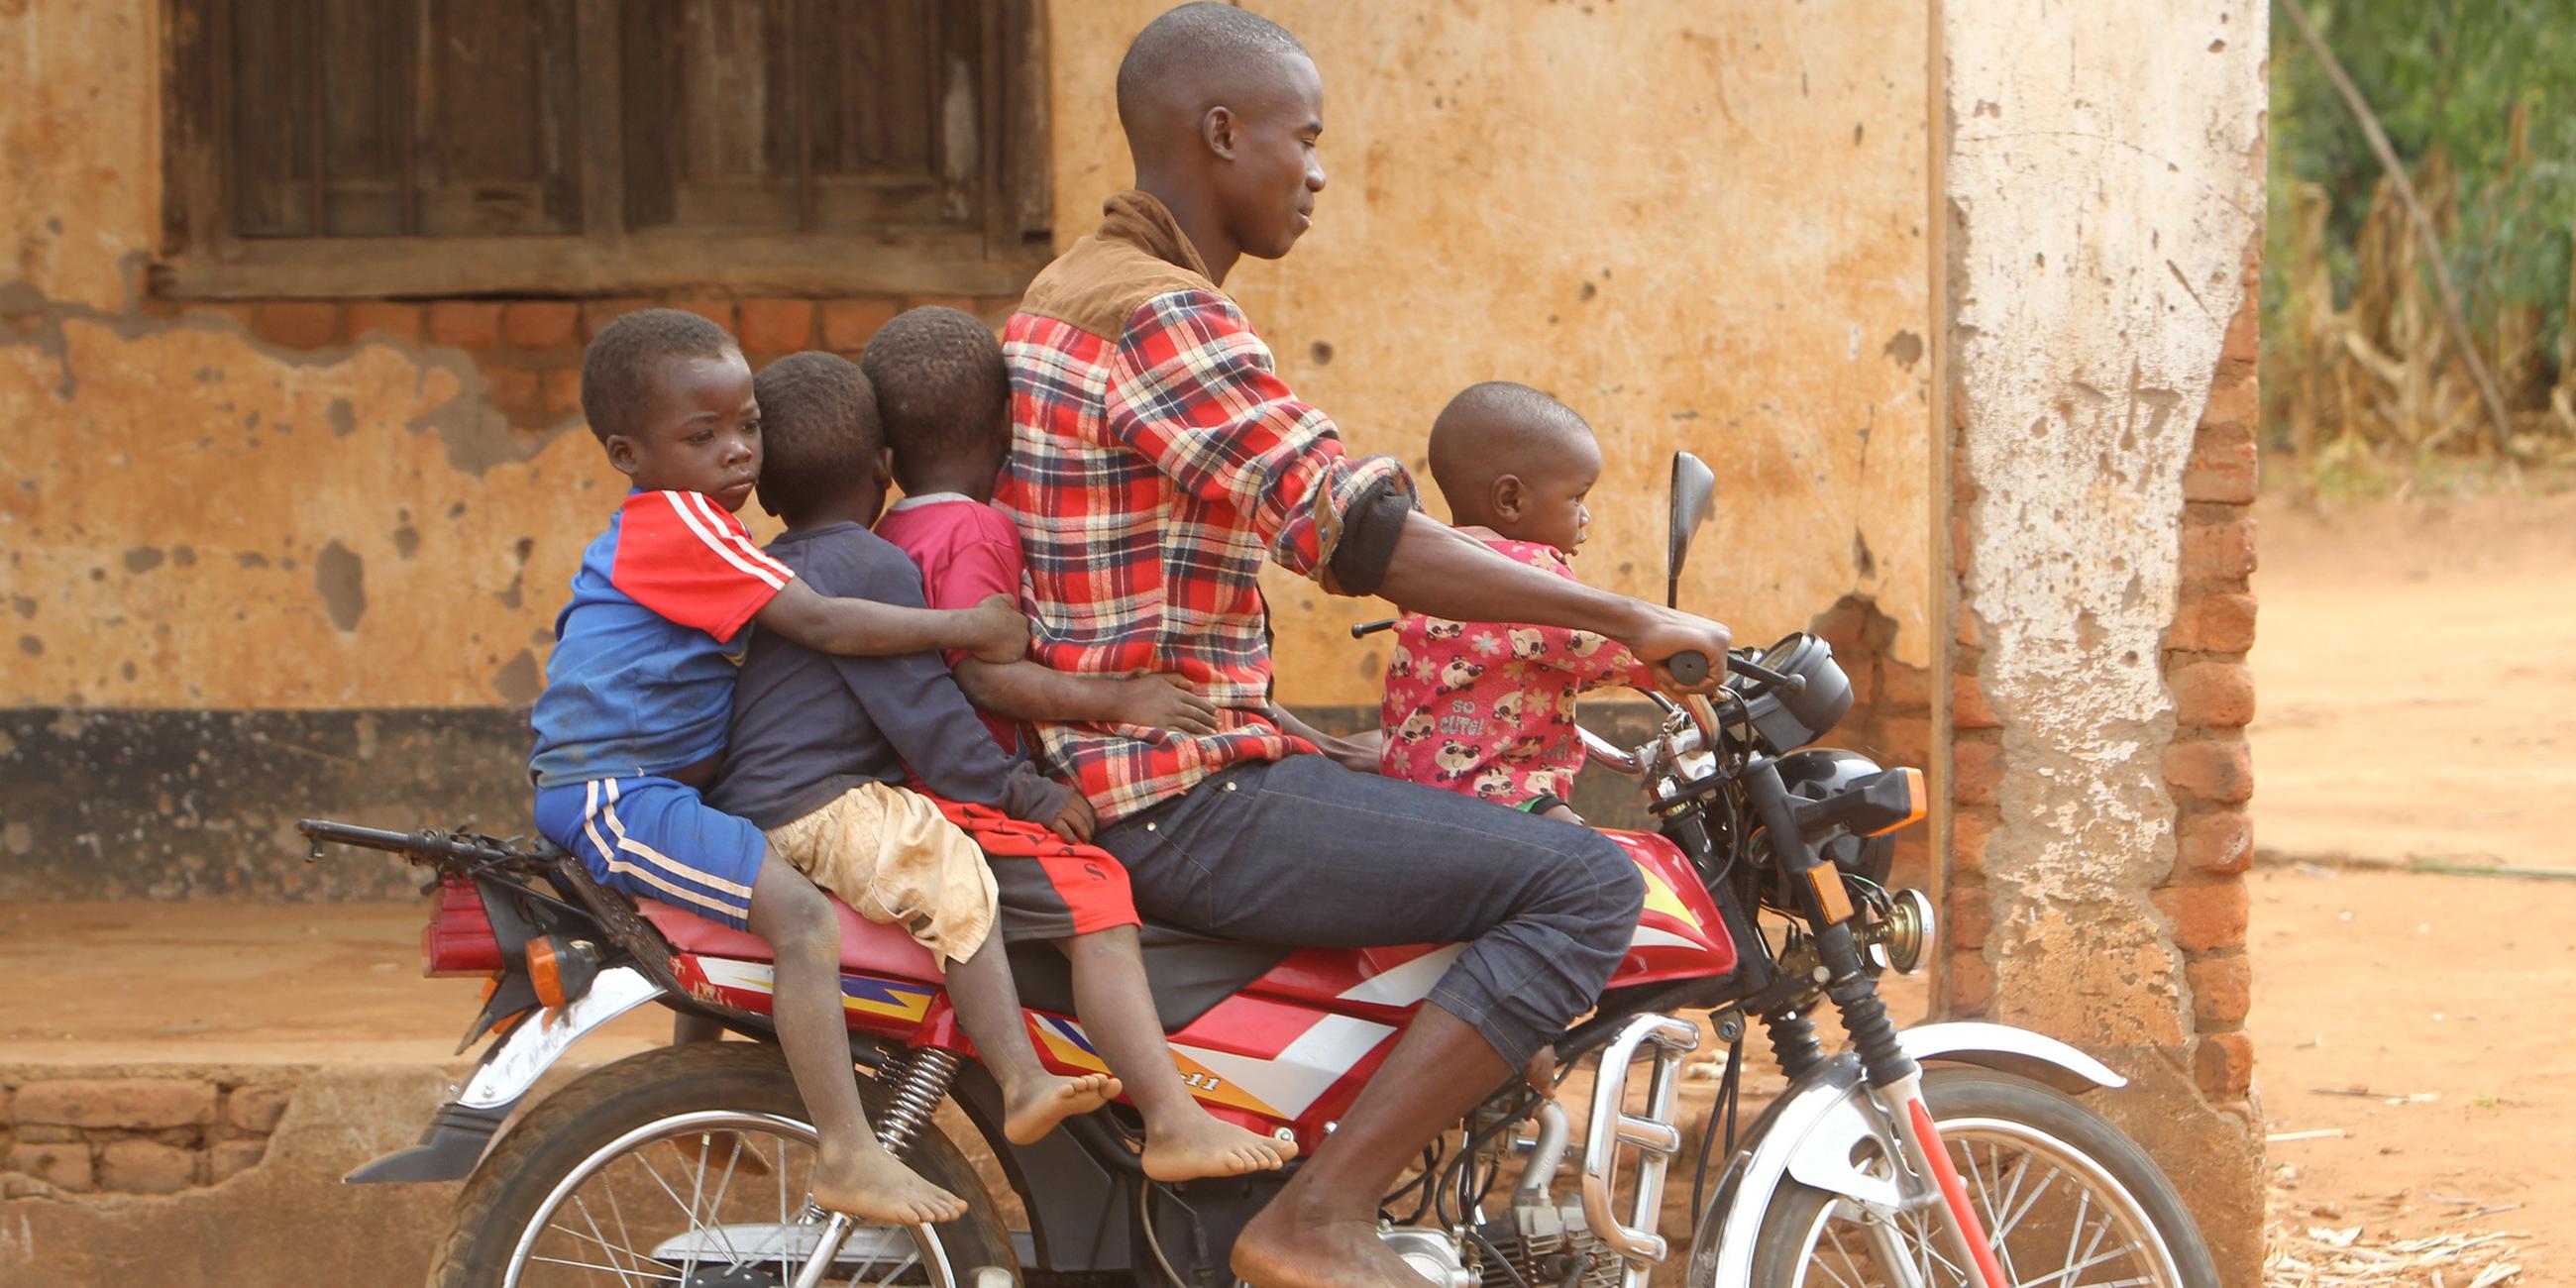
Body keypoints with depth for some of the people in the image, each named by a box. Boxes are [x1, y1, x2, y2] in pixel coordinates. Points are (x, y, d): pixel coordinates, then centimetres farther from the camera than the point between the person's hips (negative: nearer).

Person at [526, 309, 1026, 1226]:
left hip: (619, 793, 11)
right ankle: (850, 1158, -33)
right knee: (804, 915, -25)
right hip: (616, 795, -11)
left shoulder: (653, 530, 19)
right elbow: (819, 624, -19)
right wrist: (968, 627, -14)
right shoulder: (680, 521, -14)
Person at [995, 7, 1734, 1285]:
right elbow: (1360, 541, -25)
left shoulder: (1070, 293, 17)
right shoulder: (1160, 316, -17)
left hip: (1110, 780, 11)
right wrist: (1627, 620, -21)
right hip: (1185, 799, -11)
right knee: (1586, 886, -18)